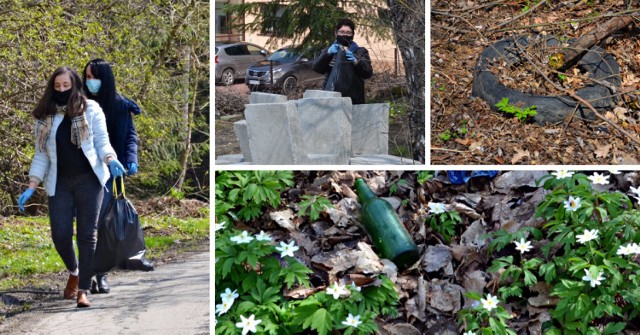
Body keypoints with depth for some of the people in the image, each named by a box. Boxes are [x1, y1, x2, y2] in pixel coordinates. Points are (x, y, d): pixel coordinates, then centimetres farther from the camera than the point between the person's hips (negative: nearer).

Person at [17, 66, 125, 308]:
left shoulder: (90, 109, 0)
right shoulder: (44, 117, 7)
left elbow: (102, 141, -2)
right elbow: (41, 154, 8)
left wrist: (111, 160, -24)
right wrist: (31, 187, -1)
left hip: (88, 179, -2)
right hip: (59, 182, 3)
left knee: (87, 234, -4)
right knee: (60, 235, -3)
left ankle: (83, 290, 1)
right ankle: (74, 272, 28)